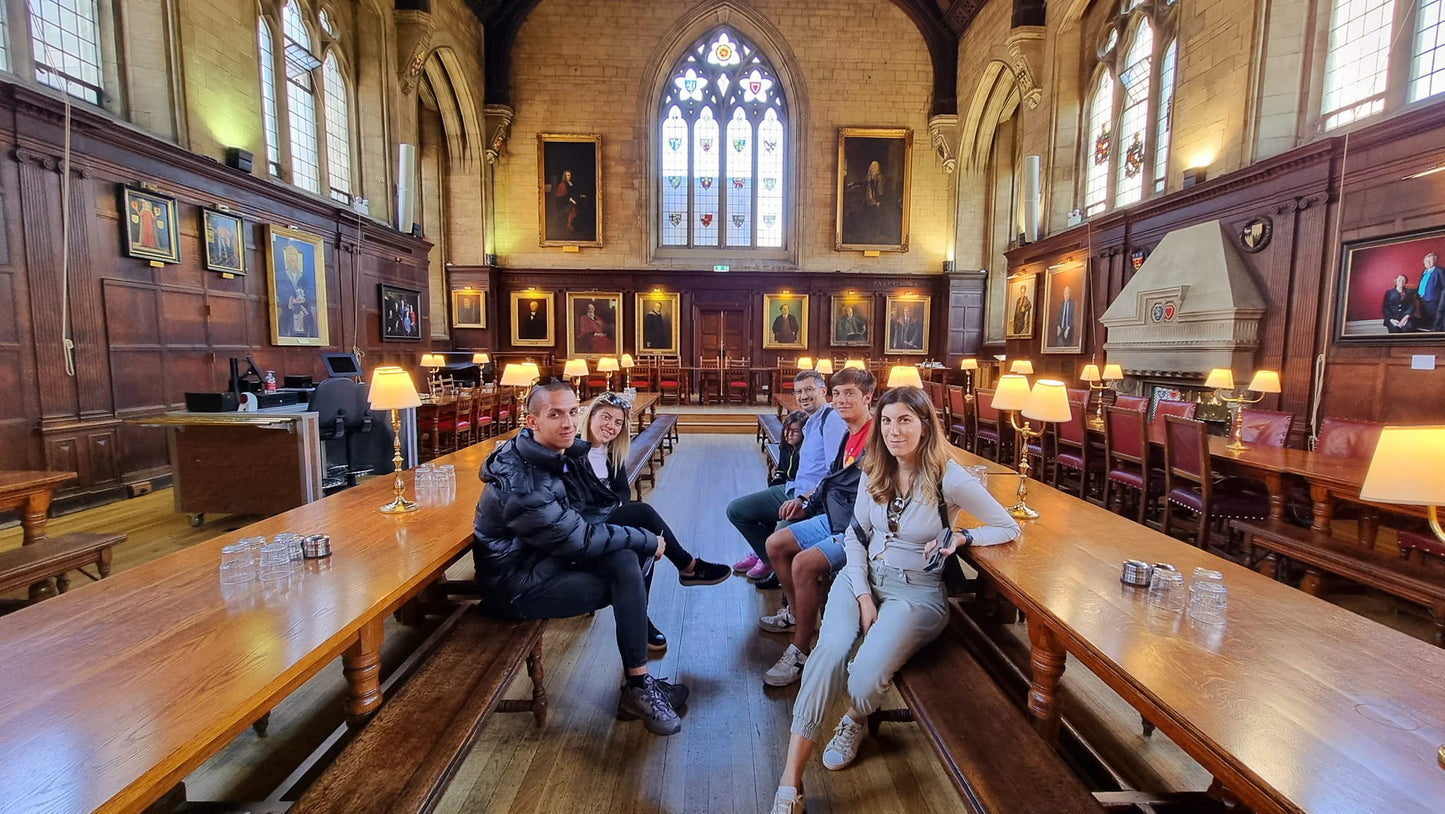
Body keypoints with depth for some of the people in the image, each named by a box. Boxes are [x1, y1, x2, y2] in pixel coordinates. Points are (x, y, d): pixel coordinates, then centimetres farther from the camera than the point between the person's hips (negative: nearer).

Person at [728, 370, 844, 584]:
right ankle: (766, 556, 22)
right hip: (793, 490, 10)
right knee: (736, 510, 10)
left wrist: (803, 499, -24)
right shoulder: (810, 423, 16)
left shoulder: (831, 419, -13)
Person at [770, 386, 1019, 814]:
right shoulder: (874, 472, 2)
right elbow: (855, 535, 6)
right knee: (830, 651, -25)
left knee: (867, 672, -27)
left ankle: (853, 723, 14)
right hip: (863, 575, 3)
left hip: (917, 590, -3)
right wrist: (863, 595, -6)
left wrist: (960, 537, -21)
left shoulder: (949, 478, -12)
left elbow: (1009, 528, -3)